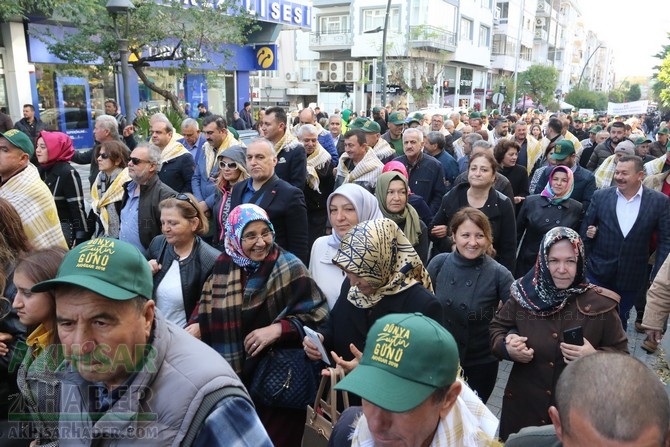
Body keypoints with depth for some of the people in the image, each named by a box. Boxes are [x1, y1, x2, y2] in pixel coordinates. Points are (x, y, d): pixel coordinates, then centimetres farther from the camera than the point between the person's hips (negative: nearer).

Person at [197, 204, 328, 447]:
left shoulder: (289, 268, -12)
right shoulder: (223, 266, 2)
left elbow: (317, 316, -14)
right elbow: (208, 308, 15)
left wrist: (278, 328, -24)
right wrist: (197, 325, -3)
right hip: (232, 375, 5)